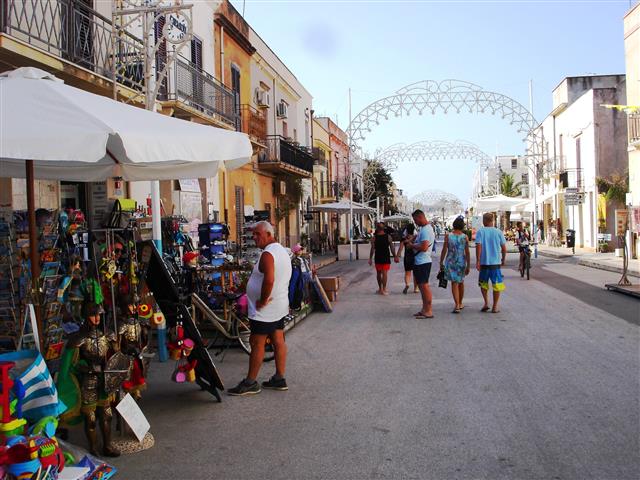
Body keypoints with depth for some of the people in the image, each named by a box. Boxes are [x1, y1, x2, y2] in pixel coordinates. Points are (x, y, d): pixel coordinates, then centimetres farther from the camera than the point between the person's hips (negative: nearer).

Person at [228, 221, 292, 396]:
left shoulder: (268, 254, -19)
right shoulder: (282, 251, 14)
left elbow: (269, 280, -33)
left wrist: (262, 301, -21)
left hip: (265, 310, -10)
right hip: (280, 307, 10)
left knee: (257, 344, -2)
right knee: (278, 342, 12)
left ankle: (250, 383, 7)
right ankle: (279, 379, 19)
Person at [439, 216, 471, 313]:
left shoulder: (448, 235, -7)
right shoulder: (465, 237, -4)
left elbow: (444, 250, -6)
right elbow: (467, 253, -4)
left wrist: (441, 263, 4)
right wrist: (468, 266, 3)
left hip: (450, 262, -2)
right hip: (461, 262, 2)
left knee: (454, 283, 1)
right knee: (461, 282, 18)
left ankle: (457, 305, -11)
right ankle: (460, 303, 31)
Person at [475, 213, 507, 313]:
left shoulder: (480, 232, -3)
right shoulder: (498, 232, 1)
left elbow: (478, 246, -12)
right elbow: (504, 248, 3)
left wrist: (477, 261, -9)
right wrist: (503, 260, 17)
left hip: (484, 262, 0)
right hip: (496, 262, 0)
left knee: (483, 283, 17)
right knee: (496, 284, 8)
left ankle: (486, 303, 7)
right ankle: (495, 307, 9)